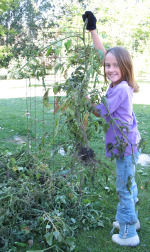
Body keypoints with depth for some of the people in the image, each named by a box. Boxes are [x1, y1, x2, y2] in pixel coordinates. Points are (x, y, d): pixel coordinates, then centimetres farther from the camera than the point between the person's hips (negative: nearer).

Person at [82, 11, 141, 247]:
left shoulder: (121, 89, -23)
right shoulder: (119, 84, 2)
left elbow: (99, 111, -15)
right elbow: (103, 53, 8)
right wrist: (92, 30, 9)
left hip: (126, 145, -9)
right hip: (127, 143, 9)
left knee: (124, 188, 2)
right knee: (129, 184, 22)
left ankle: (129, 234, 17)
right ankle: (131, 220, 42)